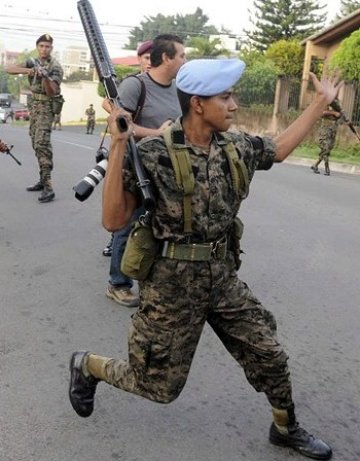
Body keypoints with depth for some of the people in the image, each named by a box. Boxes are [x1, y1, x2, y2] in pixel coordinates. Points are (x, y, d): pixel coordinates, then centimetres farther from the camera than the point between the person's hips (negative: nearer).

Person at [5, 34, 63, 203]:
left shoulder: (55, 67, -10)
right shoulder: (33, 62, 8)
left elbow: (52, 92, -20)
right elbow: (8, 68, 0)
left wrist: (45, 77, -39)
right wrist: (25, 70, -18)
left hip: (46, 106, -8)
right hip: (34, 105, 8)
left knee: (42, 143, -21)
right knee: (36, 144, 10)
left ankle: (48, 187, -28)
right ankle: (43, 180, 19)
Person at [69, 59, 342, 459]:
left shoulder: (235, 146, -1)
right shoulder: (154, 155, -20)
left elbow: (279, 149, 19)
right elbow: (113, 220, -22)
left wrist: (322, 101, 19)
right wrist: (118, 146, -30)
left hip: (223, 280, 6)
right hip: (173, 286, -5)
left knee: (270, 357, 13)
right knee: (159, 385, 10)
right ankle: (87, 366, 37)